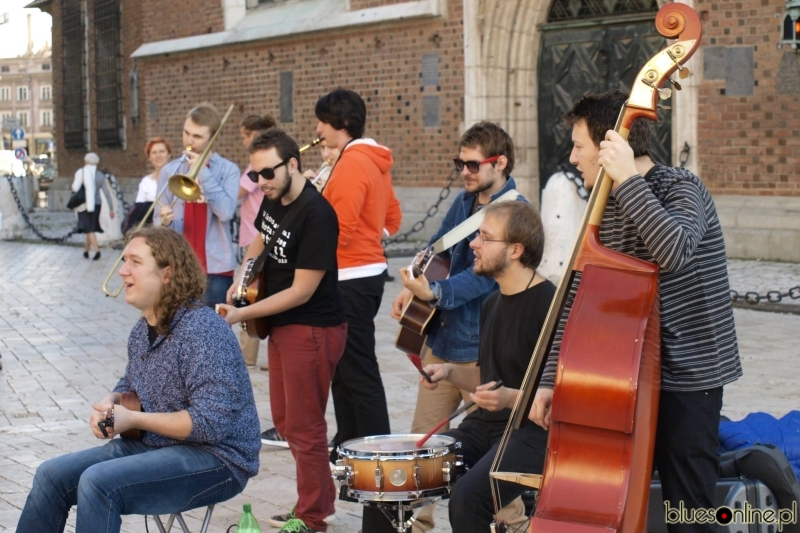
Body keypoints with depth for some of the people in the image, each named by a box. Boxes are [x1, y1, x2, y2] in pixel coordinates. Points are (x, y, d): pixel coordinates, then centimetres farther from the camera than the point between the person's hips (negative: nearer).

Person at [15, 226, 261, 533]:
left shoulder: (202, 332, -21)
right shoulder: (143, 331, 7)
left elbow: (211, 423, -27)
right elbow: (130, 384, 26)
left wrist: (132, 420, -20)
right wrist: (110, 403, 1)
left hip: (216, 460, -9)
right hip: (154, 446, 9)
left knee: (99, 482, -28)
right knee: (52, 475, 0)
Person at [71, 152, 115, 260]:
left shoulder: (81, 172, -8)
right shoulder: (101, 176, 3)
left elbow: (75, 188, -13)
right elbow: (107, 193, 2)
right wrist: (111, 208, 6)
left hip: (85, 205, -4)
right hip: (96, 204, 4)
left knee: (89, 229, -4)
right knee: (91, 228, 17)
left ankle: (97, 250, -20)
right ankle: (86, 250, 26)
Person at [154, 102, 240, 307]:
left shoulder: (228, 170, 1)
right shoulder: (170, 170, 7)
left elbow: (226, 212, -15)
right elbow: (158, 219, 6)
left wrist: (202, 172, -13)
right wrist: (164, 221, -18)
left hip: (215, 265, -2)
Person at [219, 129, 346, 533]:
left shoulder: (316, 215, -24)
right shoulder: (273, 199, 2)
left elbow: (301, 291, -24)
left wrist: (242, 314, -20)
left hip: (313, 329, -9)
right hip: (281, 325, 9)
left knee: (304, 427, 0)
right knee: (284, 420, 17)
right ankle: (320, 500, 30)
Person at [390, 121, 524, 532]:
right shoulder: (464, 201, 9)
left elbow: (484, 274, -24)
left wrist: (434, 293, -36)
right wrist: (410, 286, 4)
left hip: (482, 347, -8)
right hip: (443, 339, 8)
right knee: (423, 436, 12)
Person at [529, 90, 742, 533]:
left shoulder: (680, 189, -13)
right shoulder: (607, 207, 9)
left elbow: (674, 252, -36)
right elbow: (576, 300, 9)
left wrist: (626, 177, -31)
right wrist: (550, 380, 3)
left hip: (686, 379, -8)